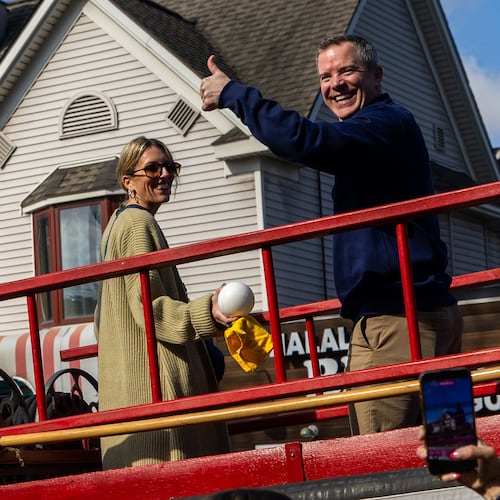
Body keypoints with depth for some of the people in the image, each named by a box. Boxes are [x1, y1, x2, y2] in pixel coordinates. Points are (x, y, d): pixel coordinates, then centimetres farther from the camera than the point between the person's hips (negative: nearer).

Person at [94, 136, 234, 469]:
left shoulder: (118, 223, 21)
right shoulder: (139, 223, -9)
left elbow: (103, 320, 27)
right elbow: (148, 307, -20)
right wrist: (206, 312, -35)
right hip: (155, 378, -10)